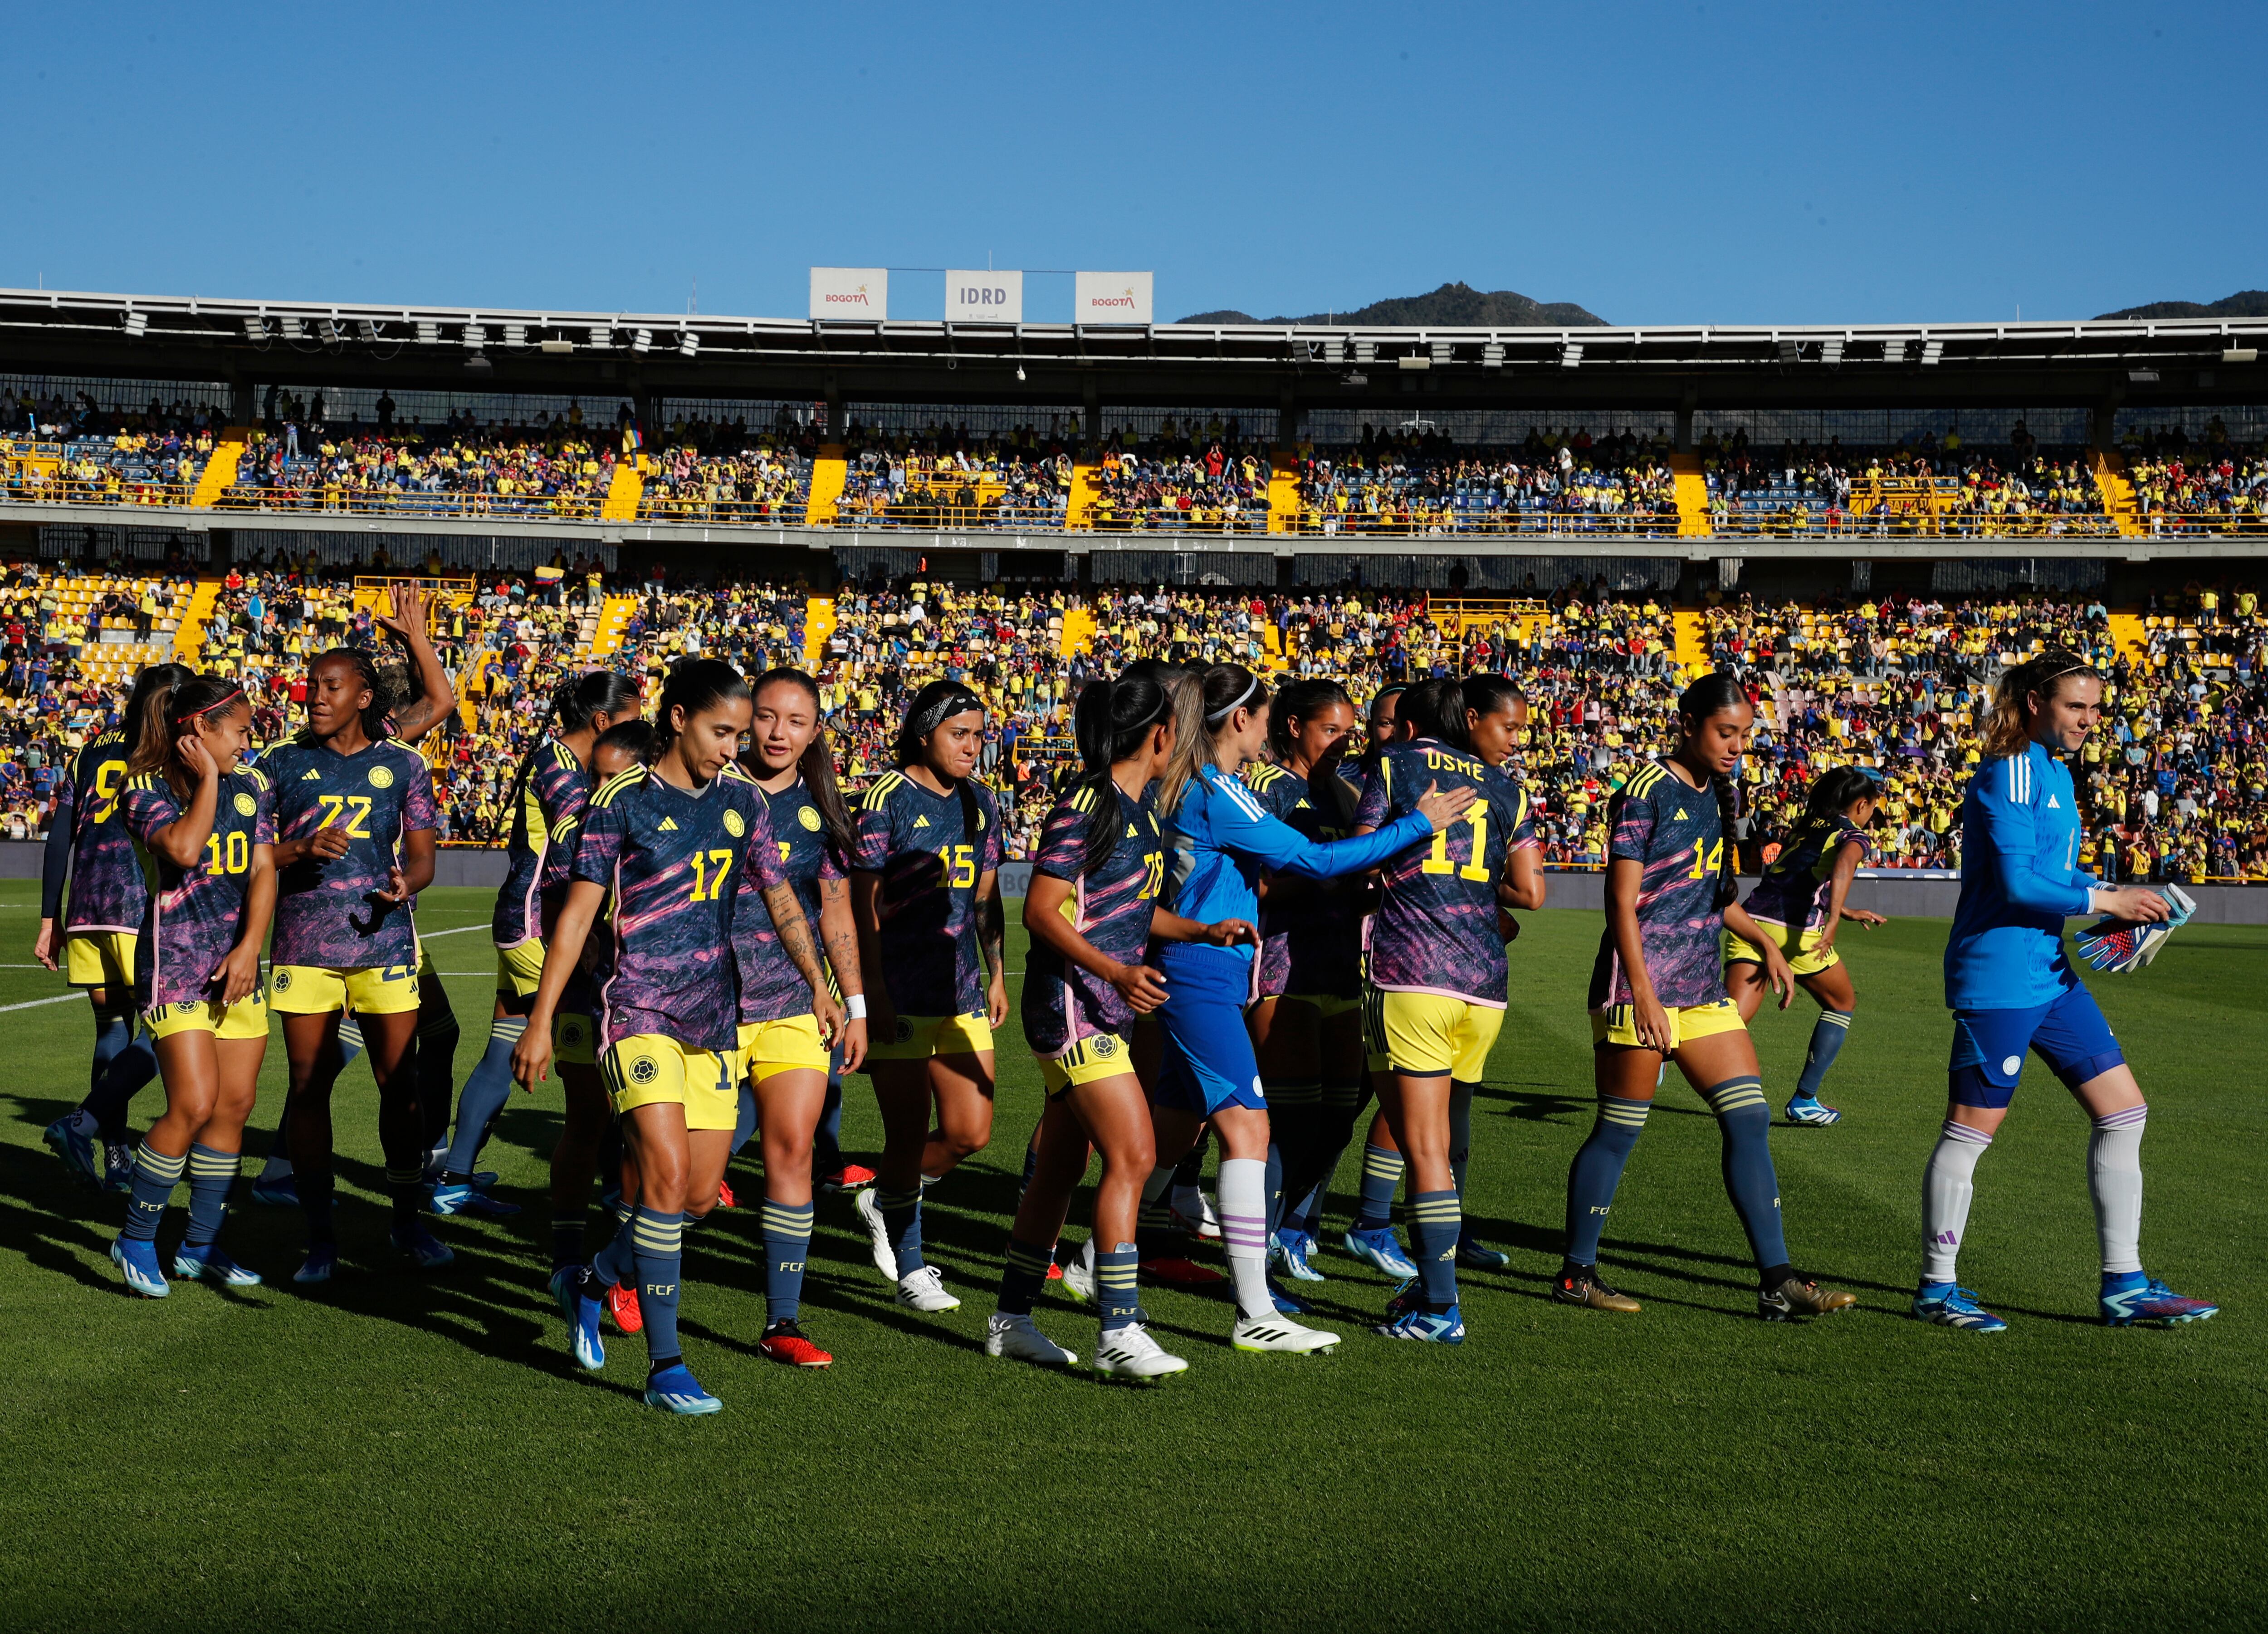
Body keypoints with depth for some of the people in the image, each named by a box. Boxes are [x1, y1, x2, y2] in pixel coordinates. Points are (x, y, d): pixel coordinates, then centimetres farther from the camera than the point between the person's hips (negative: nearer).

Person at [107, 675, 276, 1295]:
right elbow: (183, 849, -25)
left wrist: (249, 949, -8)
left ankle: (200, 1245, 16)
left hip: (238, 963, 6)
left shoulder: (250, 783, 10)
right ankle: (136, 1239, 5)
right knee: (195, 1105, -14)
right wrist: (207, 779, -13)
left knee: (235, 1105, 4)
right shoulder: (147, 786, -6)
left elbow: (263, 870, 4)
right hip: (175, 962, -6)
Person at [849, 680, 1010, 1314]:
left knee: (971, 1131, 2)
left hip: (962, 988, 6)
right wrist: (874, 992, -13)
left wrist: (996, 976, 15)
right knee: (909, 1135, -1)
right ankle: (911, 1272, 12)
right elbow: (864, 903, -9)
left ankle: (886, 1201, 29)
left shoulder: (981, 802, 11)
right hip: (902, 992, -6)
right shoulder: (888, 799, -8)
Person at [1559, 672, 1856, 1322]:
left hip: (1703, 987, 8)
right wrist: (1642, 991, -20)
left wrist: (1765, 941, 21)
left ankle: (1777, 1280, 4)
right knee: (1619, 1131, -1)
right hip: (1641, 985, -8)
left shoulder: (1714, 795, 14)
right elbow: (1622, 900, -14)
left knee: (1750, 1118, 2)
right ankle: (1577, 1272, 12)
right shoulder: (1649, 791, -10)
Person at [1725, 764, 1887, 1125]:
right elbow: (1843, 865, -20)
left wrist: (1848, 913, 48)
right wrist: (1833, 921, -31)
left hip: (1751, 919, 5)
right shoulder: (1854, 837, 5)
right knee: (1843, 1004, 20)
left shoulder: (1804, 829, 26)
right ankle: (1804, 1101, 18)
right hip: (1794, 930, -5)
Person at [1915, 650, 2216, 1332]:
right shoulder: (2010, 774, -14)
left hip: (2050, 975, 10)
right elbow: (2015, 883, -22)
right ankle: (1937, 1288, 11)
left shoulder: (2055, 773, 15)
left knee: (2124, 1110, 8)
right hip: (1997, 977, -10)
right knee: (1972, 1128, -1)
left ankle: (2122, 1285, 14)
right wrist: (2105, 901, -15)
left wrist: (2115, 897, 7)